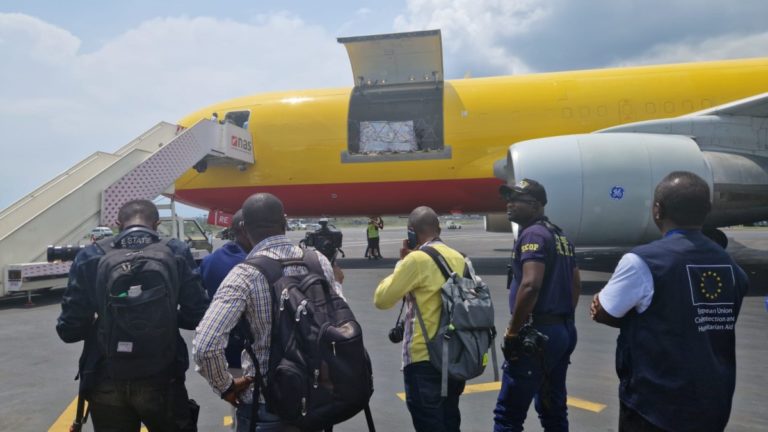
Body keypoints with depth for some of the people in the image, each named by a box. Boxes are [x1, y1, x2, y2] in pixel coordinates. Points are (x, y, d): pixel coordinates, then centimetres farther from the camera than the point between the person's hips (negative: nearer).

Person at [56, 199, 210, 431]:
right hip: (160, 380, -1)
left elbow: (69, 329, -3)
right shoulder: (176, 253, -5)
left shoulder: (90, 256, -3)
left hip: (106, 382, 1)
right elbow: (198, 316, -7)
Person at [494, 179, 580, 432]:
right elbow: (575, 284, 20)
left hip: (538, 333, -10)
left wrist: (512, 332, -18)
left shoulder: (533, 234, -13)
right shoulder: (559, 235, 16)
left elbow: (530, 285, -25)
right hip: (563, 330, 10)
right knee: (553, 411, 17)